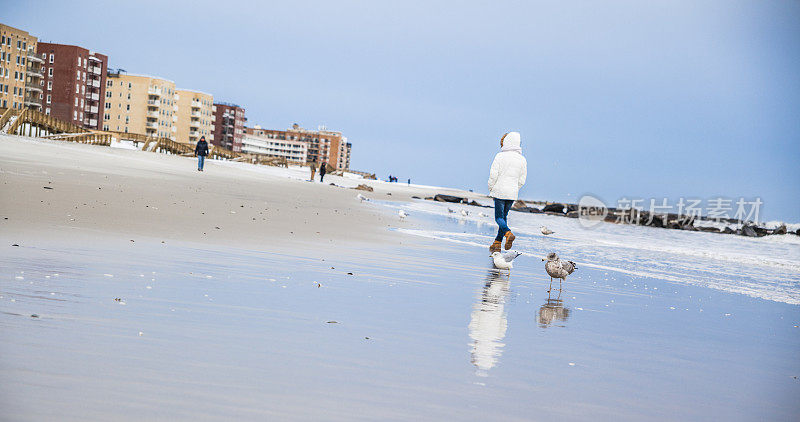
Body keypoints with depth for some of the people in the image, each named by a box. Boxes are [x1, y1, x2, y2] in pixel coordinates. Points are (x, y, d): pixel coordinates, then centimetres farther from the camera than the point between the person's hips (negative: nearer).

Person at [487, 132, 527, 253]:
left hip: (500, 191, -5)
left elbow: (493, 175, -11)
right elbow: (522, 180, 6)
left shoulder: (500, 156, -9)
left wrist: (491, 189, 3)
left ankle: (508, 233, -27)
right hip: (513, 193, 5)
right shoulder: (522, 159, 5)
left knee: (499, 217, 0)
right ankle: (497, 243, 14)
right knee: (504, 216, 14)